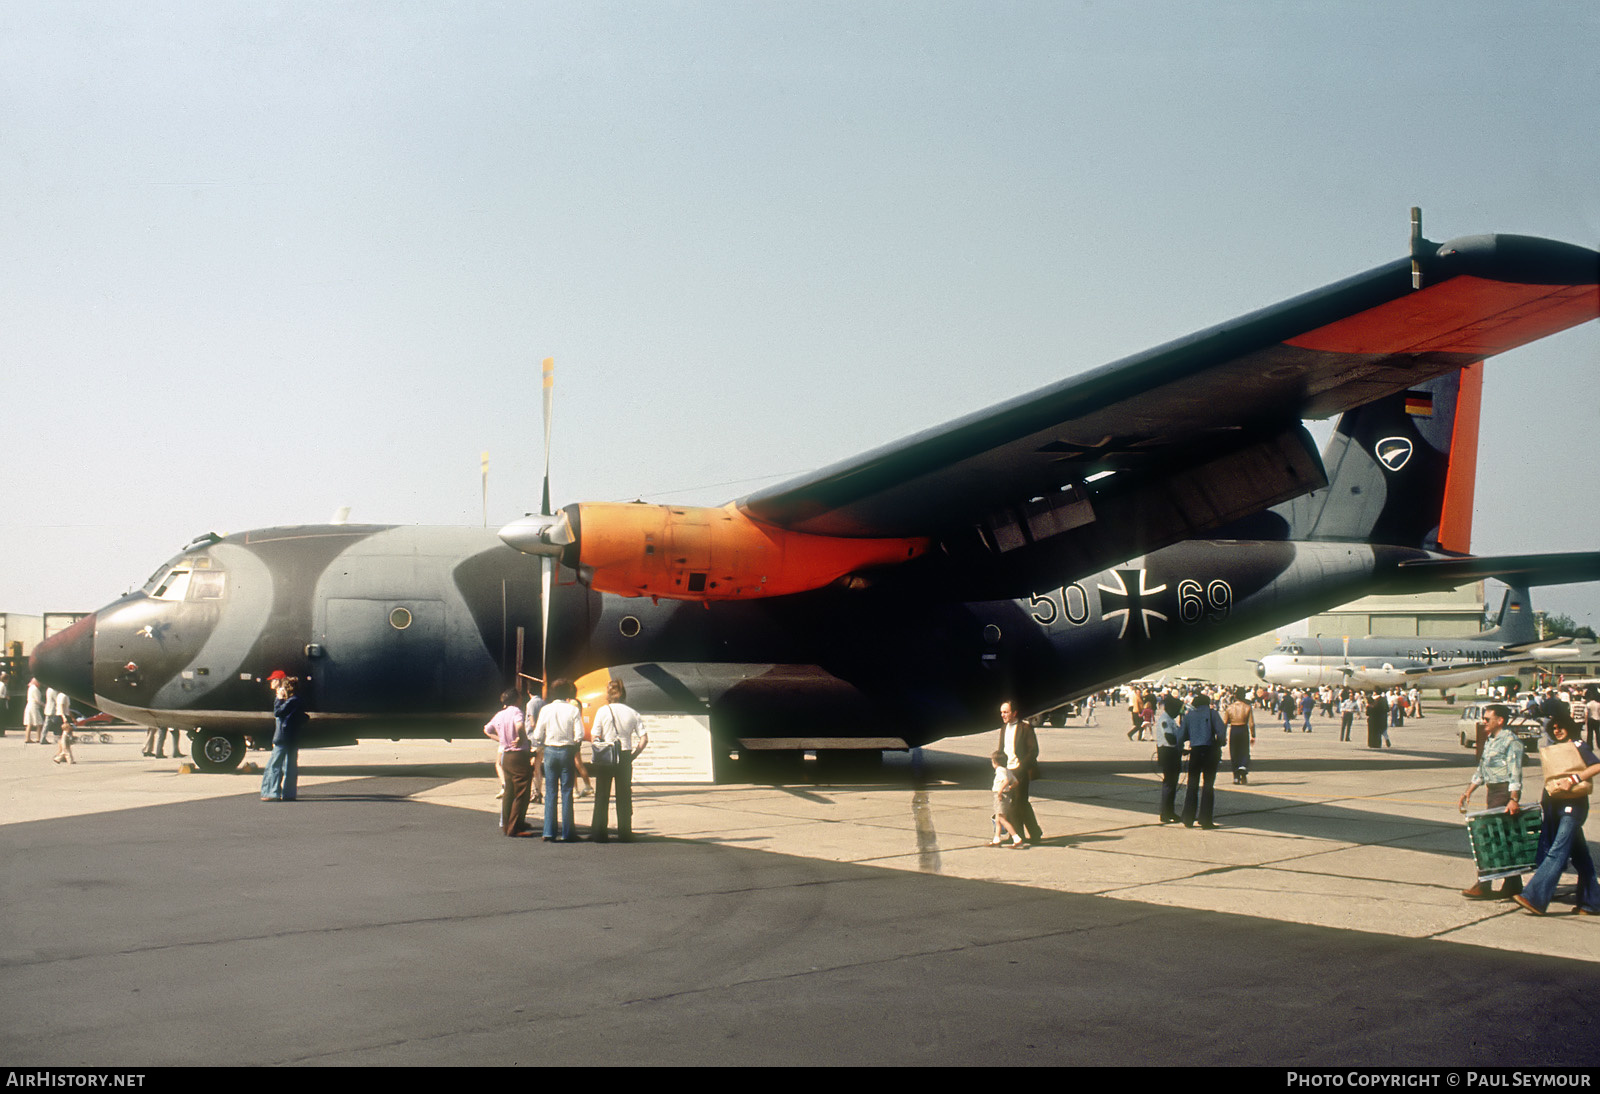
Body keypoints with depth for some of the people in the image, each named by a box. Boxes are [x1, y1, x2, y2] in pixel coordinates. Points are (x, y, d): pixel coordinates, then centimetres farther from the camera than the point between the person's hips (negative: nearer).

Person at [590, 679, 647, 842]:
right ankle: (625, 832, 9)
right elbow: (644, 739, -4)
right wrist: (633, 755, 5)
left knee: (602, 795, 6)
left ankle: (599, 833, 6)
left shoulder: (603, 711, -5)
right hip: (625, 757, 2)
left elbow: (595, 738, -9)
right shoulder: (632, 713, 1)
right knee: (624, 795, 10)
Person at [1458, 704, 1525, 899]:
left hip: (1504, 792, -9)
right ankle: (1513, 885, 14)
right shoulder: (1490, 741, 17)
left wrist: (1513, 799, -26)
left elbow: (1515, 773, -19)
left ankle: (1484, 886, -8)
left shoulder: (1511, 741, -11)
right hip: (1492, 792, 9)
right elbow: (1480, 772, 24)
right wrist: (1467, 793, 20)